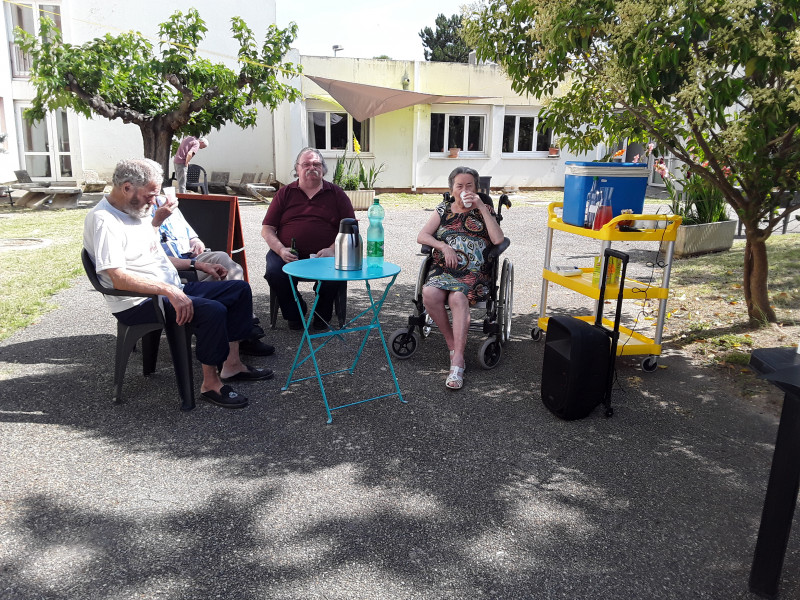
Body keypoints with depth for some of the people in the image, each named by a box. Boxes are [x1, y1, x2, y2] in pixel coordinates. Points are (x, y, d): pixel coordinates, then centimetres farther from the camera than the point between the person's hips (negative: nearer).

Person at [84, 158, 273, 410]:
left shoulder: (137, 212, 16)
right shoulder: (103, 220, -16)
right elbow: (118, 278, -26)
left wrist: (196, 264, 20)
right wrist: (168, 290, -31)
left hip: (171, 289, 10)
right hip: (139, 303, -10)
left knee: (240, 289, 6)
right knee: (212, 310, -32)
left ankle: (232, 363, 9)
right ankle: (210, 383, -14)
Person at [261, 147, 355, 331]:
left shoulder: (336, 194, 12)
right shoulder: (285, 193, 14)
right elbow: (267, 229, 9)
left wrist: (332, 250, -12)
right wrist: (281, 250, -10)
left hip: (324, 255, -1)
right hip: (288, 255, 1)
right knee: (274, 272, -28)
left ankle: (322, 315, 1)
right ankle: (295, 313, 1)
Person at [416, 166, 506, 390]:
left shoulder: (484, 210, 12)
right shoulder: (443, 209, 18)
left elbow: (498, 239, -5)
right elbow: (422, 236, 8)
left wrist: (482, 208, -7)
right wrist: (443, 246, -9)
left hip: (475, 272, -2)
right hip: (444, 268, 3)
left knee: (458, 297, -35)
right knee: (429, 293, -31)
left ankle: (457, 360, -36)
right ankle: (453, 344, -15)